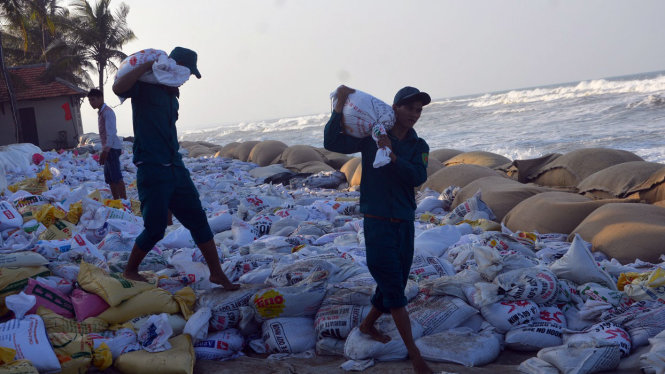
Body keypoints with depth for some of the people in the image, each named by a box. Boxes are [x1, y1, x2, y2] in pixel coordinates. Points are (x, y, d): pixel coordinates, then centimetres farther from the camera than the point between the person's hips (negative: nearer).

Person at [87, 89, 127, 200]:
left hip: (112, 148, -10)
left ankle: (124, 200, -16)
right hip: (108, 149, 10)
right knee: (109, 178, 10)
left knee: (117, 176, -14)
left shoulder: (107, 112, -10)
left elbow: (111, 133, -19)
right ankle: (116, 200, 14)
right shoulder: (100, 112, 20)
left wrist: (105, 150, -24)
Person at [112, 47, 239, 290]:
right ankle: (130, 272, 19)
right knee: (155, 229, -3)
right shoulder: (145, 86, -4)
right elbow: (118, 88, -26)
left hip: (175, 168, 8)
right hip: (151, 170, -8)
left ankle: (217, 273, 14)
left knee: (198, 219, 6)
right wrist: (149, 64, -21)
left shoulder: (172, 95, 19)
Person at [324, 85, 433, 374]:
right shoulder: (372, 137, -4)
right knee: (393, 288, -5)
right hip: (378, 223, -5)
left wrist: (392, 156, -25)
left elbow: (418, 177, -12)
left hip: (405, 224, 5)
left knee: (394, 285, 16)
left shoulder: (418, 146, 5)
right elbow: (332, 143, -13)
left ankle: (368, 324, 41)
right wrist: (340, 106, -21)